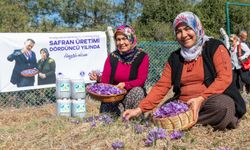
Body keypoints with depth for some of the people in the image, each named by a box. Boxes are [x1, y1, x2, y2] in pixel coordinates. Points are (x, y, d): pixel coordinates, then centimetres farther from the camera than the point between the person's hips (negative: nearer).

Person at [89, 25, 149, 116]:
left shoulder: (142, 57, -3)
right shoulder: (112, 57, 5)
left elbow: (141, 81, -11)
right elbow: (105, 80, -2)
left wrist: (125, 84, -30)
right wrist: (99, 79, -26)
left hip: (133, 95, 0)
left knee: (138, 91, -34)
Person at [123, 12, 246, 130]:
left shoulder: (214, 47, -1)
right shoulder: (175, 57, 11)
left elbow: (225, 77, -12)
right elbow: (161, 86, 6)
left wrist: (201, 99, -25)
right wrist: (140, 109, -6)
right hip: (184, 105, 5)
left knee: (221, 105, -37)